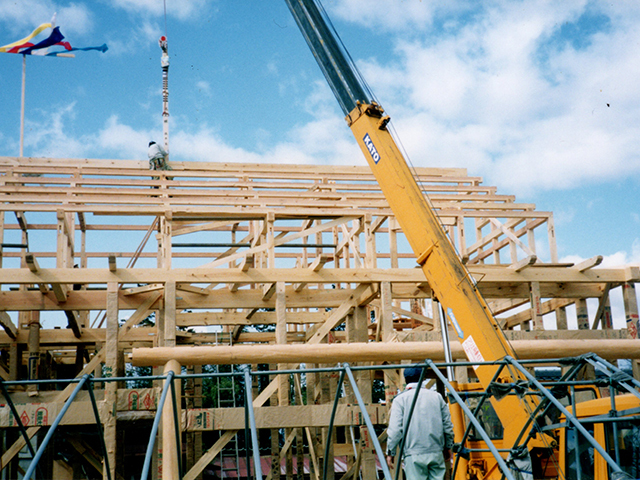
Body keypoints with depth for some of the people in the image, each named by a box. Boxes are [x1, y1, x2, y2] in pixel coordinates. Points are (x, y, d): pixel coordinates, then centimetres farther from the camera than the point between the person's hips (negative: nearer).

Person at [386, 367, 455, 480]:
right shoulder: (436, 396, 9)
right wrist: (448, 447, 25)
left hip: (413, 455, -3)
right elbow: (447, 426, 12)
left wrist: (390, 453, 3)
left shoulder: (400, 399, -1)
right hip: (436, 453, 3)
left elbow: (395, 429, -6)